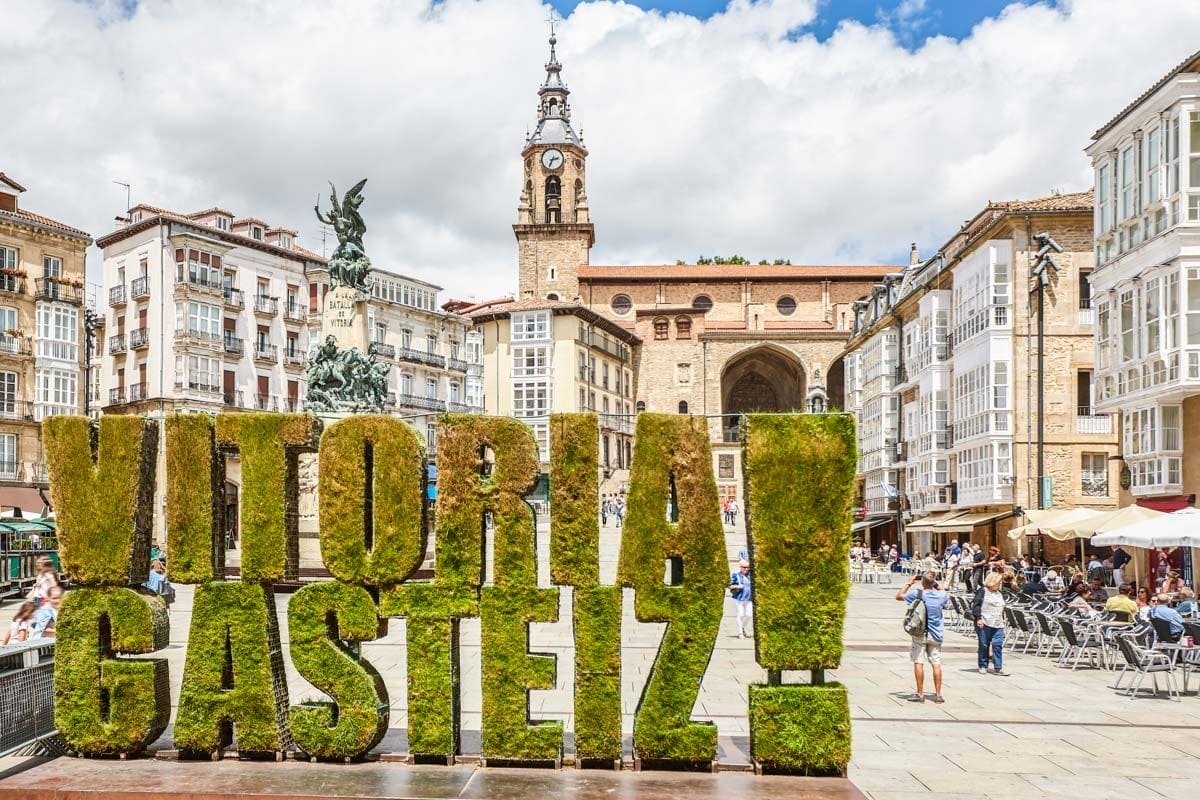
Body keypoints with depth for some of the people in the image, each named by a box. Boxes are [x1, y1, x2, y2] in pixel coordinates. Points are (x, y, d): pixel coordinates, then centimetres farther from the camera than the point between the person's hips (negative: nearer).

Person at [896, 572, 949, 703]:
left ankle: (920, 694, 5)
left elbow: (898, 596, 1)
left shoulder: (917, 593, -14)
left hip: (920, 633, -3)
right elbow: (948, 599, 21)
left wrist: (909, 583, 9)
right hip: (936, 634, 3)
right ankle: (938, 694, 9)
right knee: (936, 663, 7)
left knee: (918, 663, 3)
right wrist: (937, 587, 19)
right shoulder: (941, 595, -5)